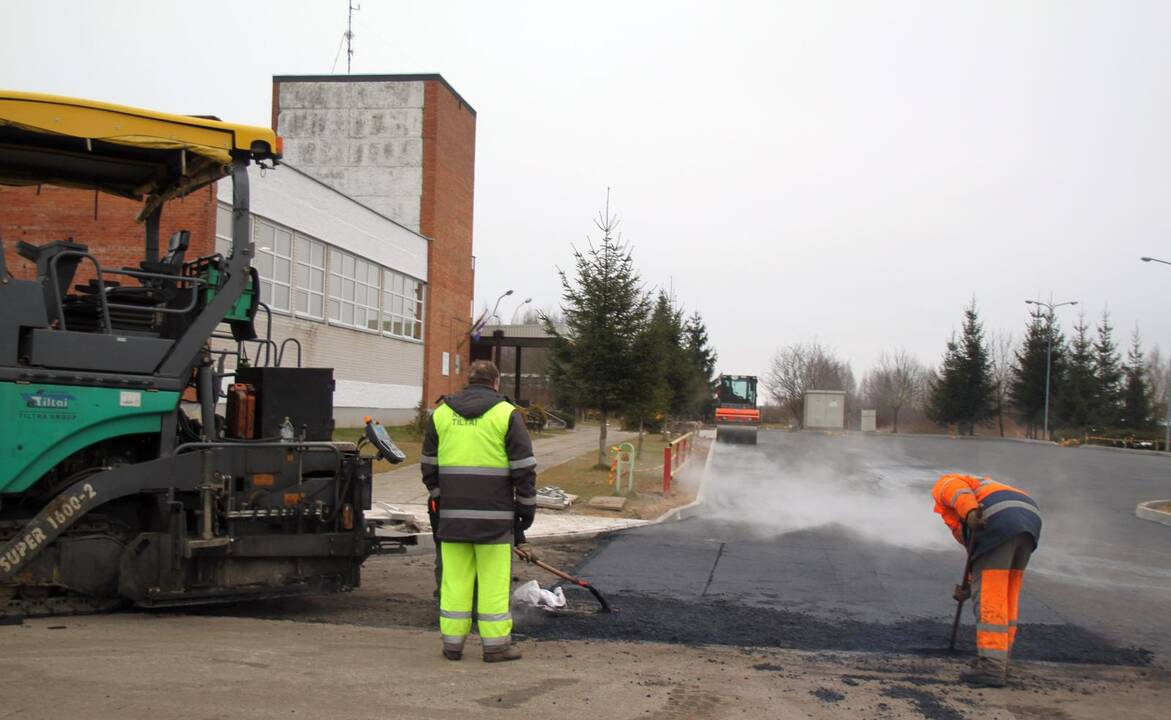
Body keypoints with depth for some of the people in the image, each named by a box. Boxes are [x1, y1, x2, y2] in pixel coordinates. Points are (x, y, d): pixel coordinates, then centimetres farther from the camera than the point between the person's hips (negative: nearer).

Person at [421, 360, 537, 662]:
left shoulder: (441, 414, 11)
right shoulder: (506, 414, -1)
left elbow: (429, 464, 16)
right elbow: (524, 466, -3)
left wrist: (437, 499, 25)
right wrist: (526, 505, 3)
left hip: (452, 513, 4)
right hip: (494, 514, -4)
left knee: (454, 577, 7)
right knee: (494, 580, 0)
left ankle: (452, 642, 10)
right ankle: (496, 643, 3)